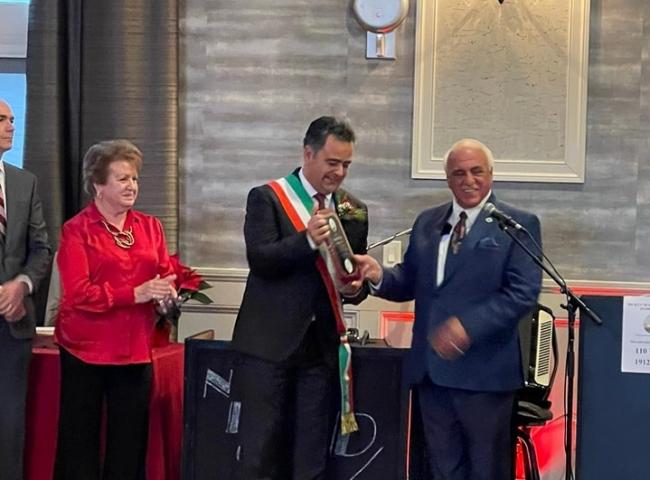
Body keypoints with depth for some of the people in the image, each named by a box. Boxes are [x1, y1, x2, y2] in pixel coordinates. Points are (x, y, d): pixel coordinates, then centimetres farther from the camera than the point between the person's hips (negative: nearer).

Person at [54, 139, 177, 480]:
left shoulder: (150, 227, 10)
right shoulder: (76, 230, -5)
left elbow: (166, 274, 9)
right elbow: (77, 293, -14)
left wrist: (169, 290, -15)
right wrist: (136, 294, -21)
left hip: (135, 349, 4)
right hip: (86, 349, -4)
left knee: (130, 440, 10)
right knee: (80, 439, 4)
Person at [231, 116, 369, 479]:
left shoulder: (354, 210, 10)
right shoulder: (267, 198, -3)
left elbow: (358, 272, 15)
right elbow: (259, 259, -14)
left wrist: (356, 287, -8)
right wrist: (308, 241, -29)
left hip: (321, 346, 4)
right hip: (270, 343, -4)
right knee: (260, 450, 1)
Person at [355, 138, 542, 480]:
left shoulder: (519, 224, -4)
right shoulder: (427, 222, 14)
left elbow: (523, 292, -14)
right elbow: (410, 281, 15)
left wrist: (469, 326, -24)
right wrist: (381, 276, -7)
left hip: (483, 371, -5)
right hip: (431, 369, 5)